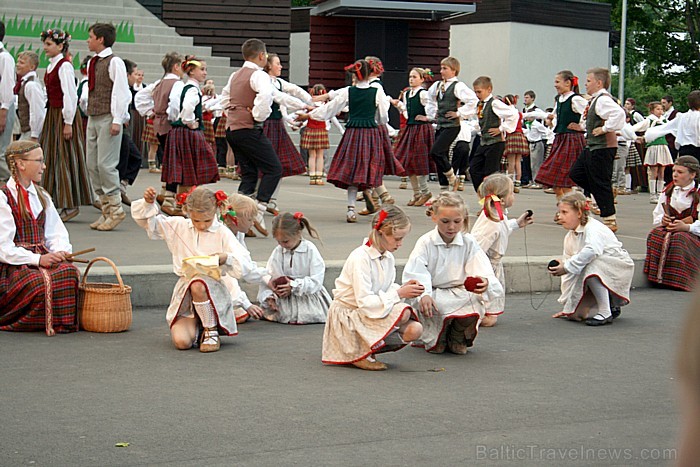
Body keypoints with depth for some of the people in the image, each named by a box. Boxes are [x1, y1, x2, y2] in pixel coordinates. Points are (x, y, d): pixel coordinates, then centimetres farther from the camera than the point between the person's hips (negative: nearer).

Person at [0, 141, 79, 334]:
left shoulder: (42, 196, 19)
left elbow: (57, 232, 14)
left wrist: (61, 252, -9)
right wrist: (38, 259, -21)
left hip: (42, 258, 6)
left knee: (69, 271, -27)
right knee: (42, 282, -35)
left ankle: (64, 321, -10)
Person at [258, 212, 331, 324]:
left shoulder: (310, 250, -9)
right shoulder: (277, 252, 2)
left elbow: (317, 280, -15)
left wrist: (294, 286, -25)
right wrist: (268, 297, -15)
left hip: (308, 294, -3)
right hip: (285, 299, 3)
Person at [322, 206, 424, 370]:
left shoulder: (388, 258, 3)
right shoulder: (360, 258, -22)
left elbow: (385, 291, 9)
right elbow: (365, 301, -26)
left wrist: (403, 288, -11)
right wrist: (399, 294, -25)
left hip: (373, 312, 8)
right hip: (348, 315, -8)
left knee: (414, 330, -15)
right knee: (403, 313, -29)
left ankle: (367, 347, 0)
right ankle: (358, 353, -15)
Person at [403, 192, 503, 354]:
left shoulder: (469, 242, 1)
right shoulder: (426, 242, -6)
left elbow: (483, 271, -12)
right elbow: (415, 274, -18)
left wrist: (486, 283, -38)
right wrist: (423, 295, -39)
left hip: (461, 293, 2)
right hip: (434, 294, -2)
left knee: (477, 302, -29)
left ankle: (458, 337, 5)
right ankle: (434, 338, 2)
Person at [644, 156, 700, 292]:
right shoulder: (668, 191, 14)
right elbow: (656, 216, 17)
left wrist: (686, 227, -28)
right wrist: (662, 220, -6)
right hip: (668, 228, 4)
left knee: (679, 239, -38)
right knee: (655, 234, -30)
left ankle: (679, 279, -31)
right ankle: (656, 275, -32)